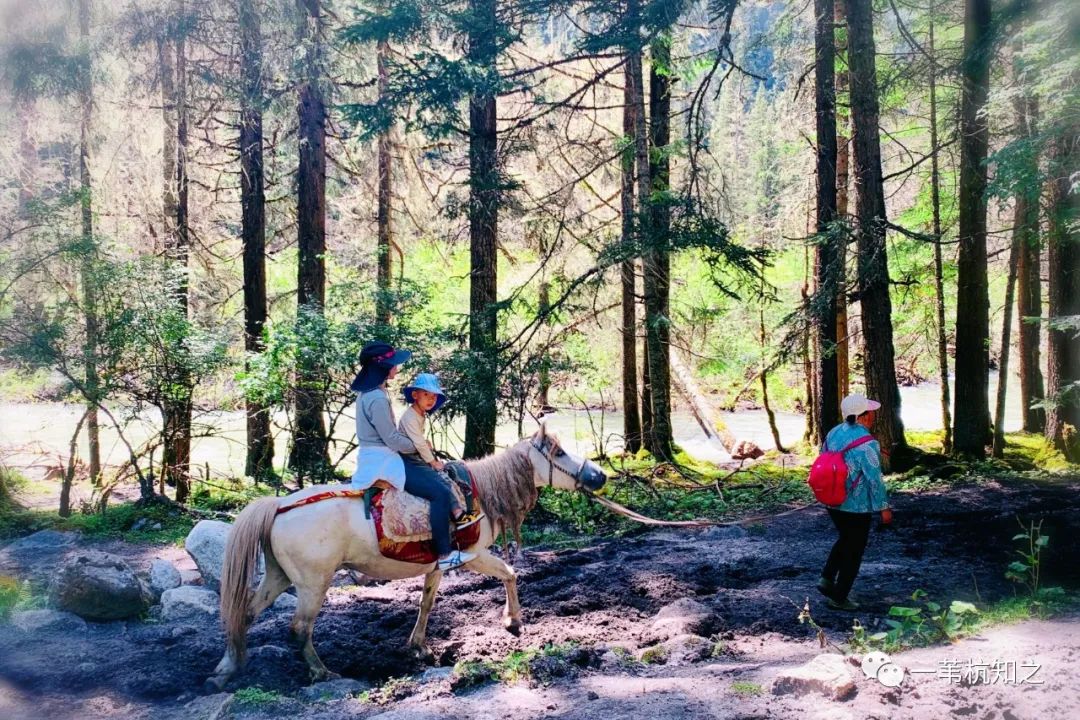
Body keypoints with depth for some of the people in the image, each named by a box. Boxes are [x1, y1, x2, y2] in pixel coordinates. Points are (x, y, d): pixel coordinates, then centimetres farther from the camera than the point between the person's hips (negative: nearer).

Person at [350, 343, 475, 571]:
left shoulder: (369, 393, 12)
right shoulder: (377, 399, -21)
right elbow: (393, 440, -20)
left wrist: (417, 444, 13)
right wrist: (420, 446, -3)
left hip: (374, 459, 11)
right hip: (383, 462, -11)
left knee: (433, 475, 22)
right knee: (439, 493, -16)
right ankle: (444, 555, -15)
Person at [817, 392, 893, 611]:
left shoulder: (834, 433, 0)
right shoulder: (867, 444, -22)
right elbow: (874, 478, -19)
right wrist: (884, 507, -9)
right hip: (857, 505, -7)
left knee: (845, 539, 27)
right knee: (854, 551, 8)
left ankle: (827, 579, 20)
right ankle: (839, 597, 15)